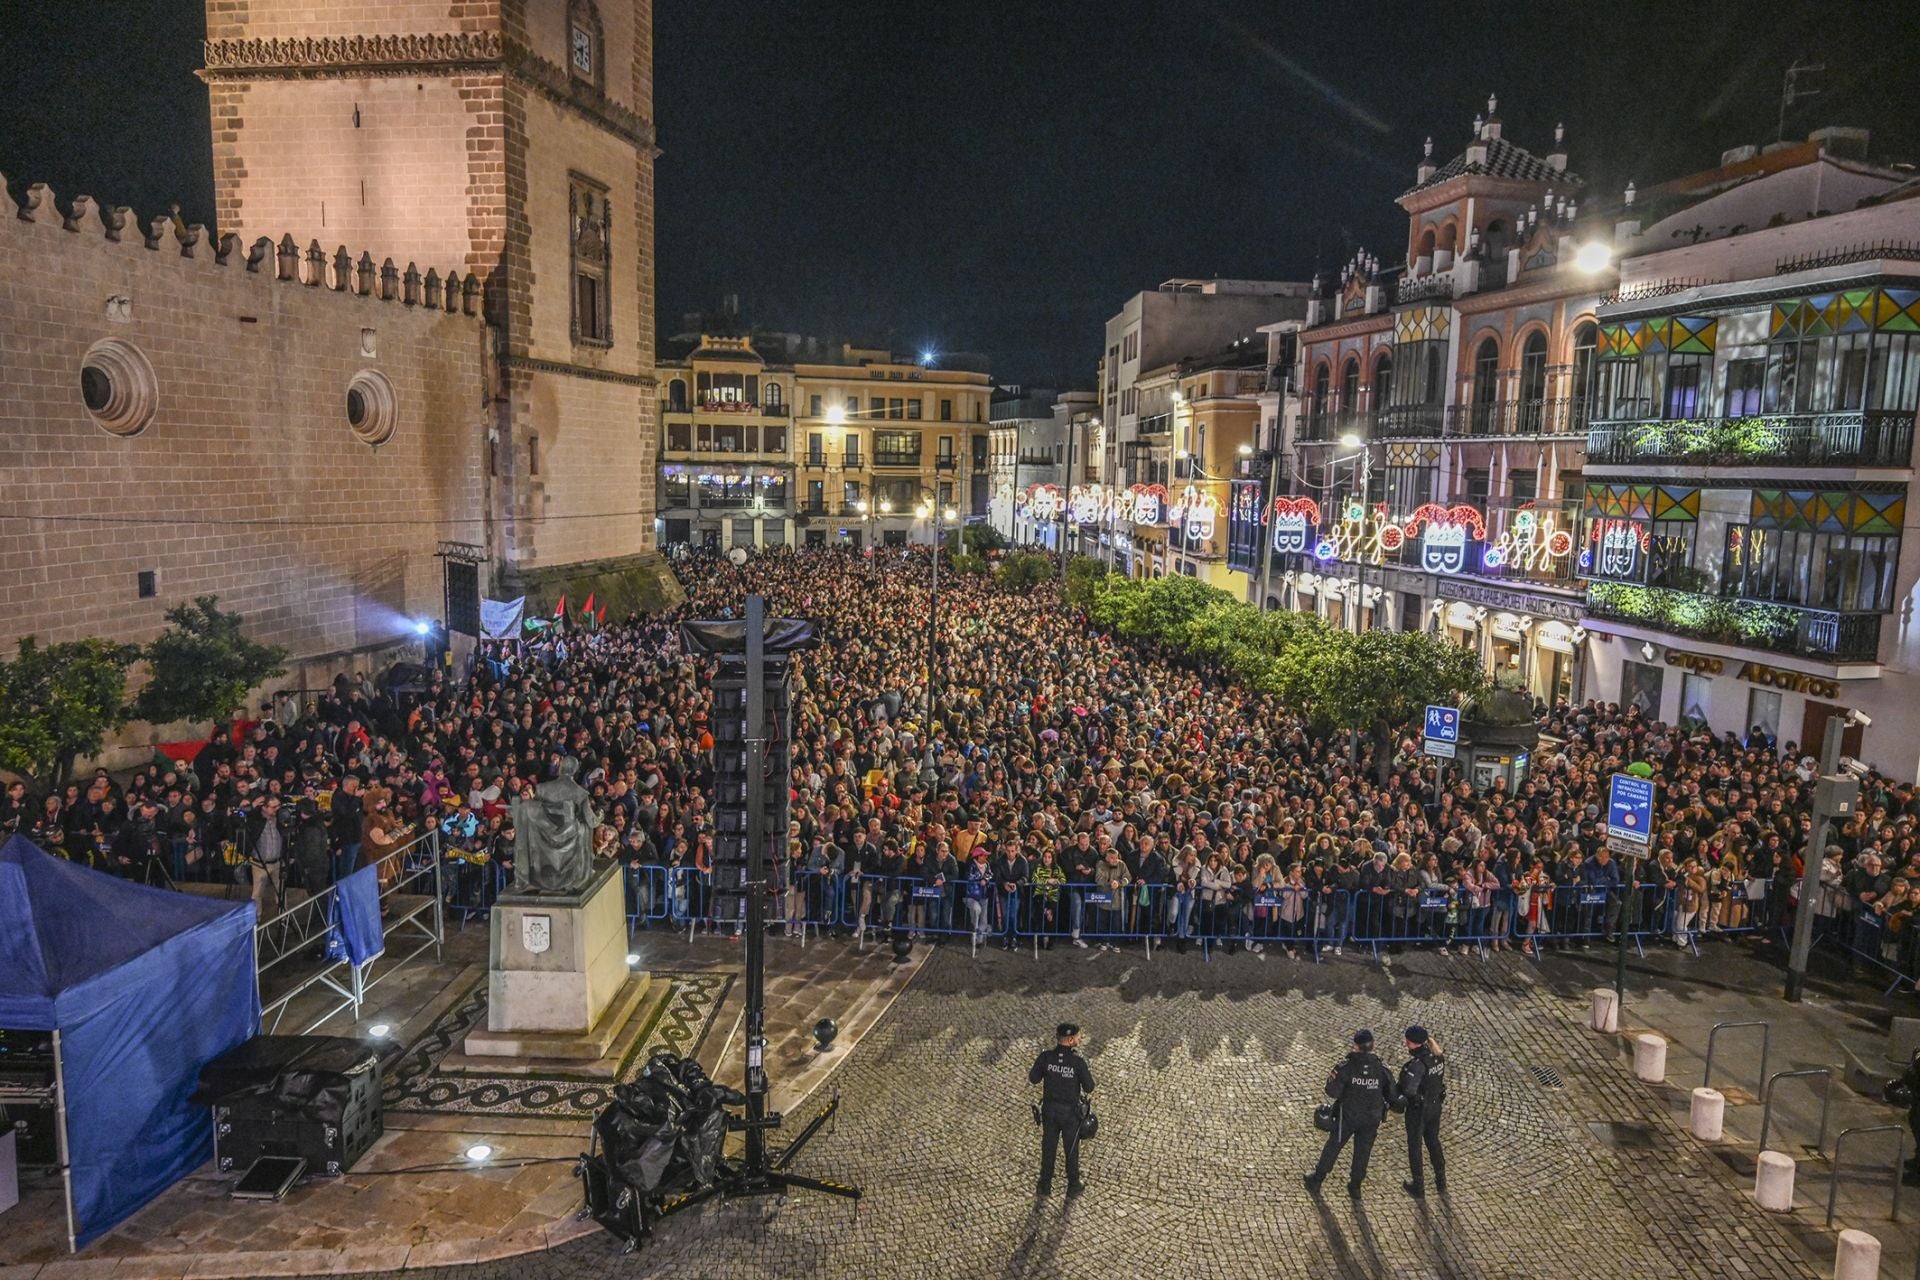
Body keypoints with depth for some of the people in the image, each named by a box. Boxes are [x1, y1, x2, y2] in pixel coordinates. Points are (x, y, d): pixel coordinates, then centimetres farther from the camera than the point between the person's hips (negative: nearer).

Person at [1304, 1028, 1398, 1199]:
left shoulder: (1346, 1066, -22)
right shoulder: (1382, 1068, -15)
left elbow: (1333, 1092, -19)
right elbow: (1392, 1095, -7)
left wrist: (1332, 1077, -4)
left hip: (1348, 1117, -2)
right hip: (1372, 1119, 2)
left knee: (1332, 1147, 16)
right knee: (1362, 1151, 20)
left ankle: (1317, 1180, 29)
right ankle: (1355, 1186, 32)